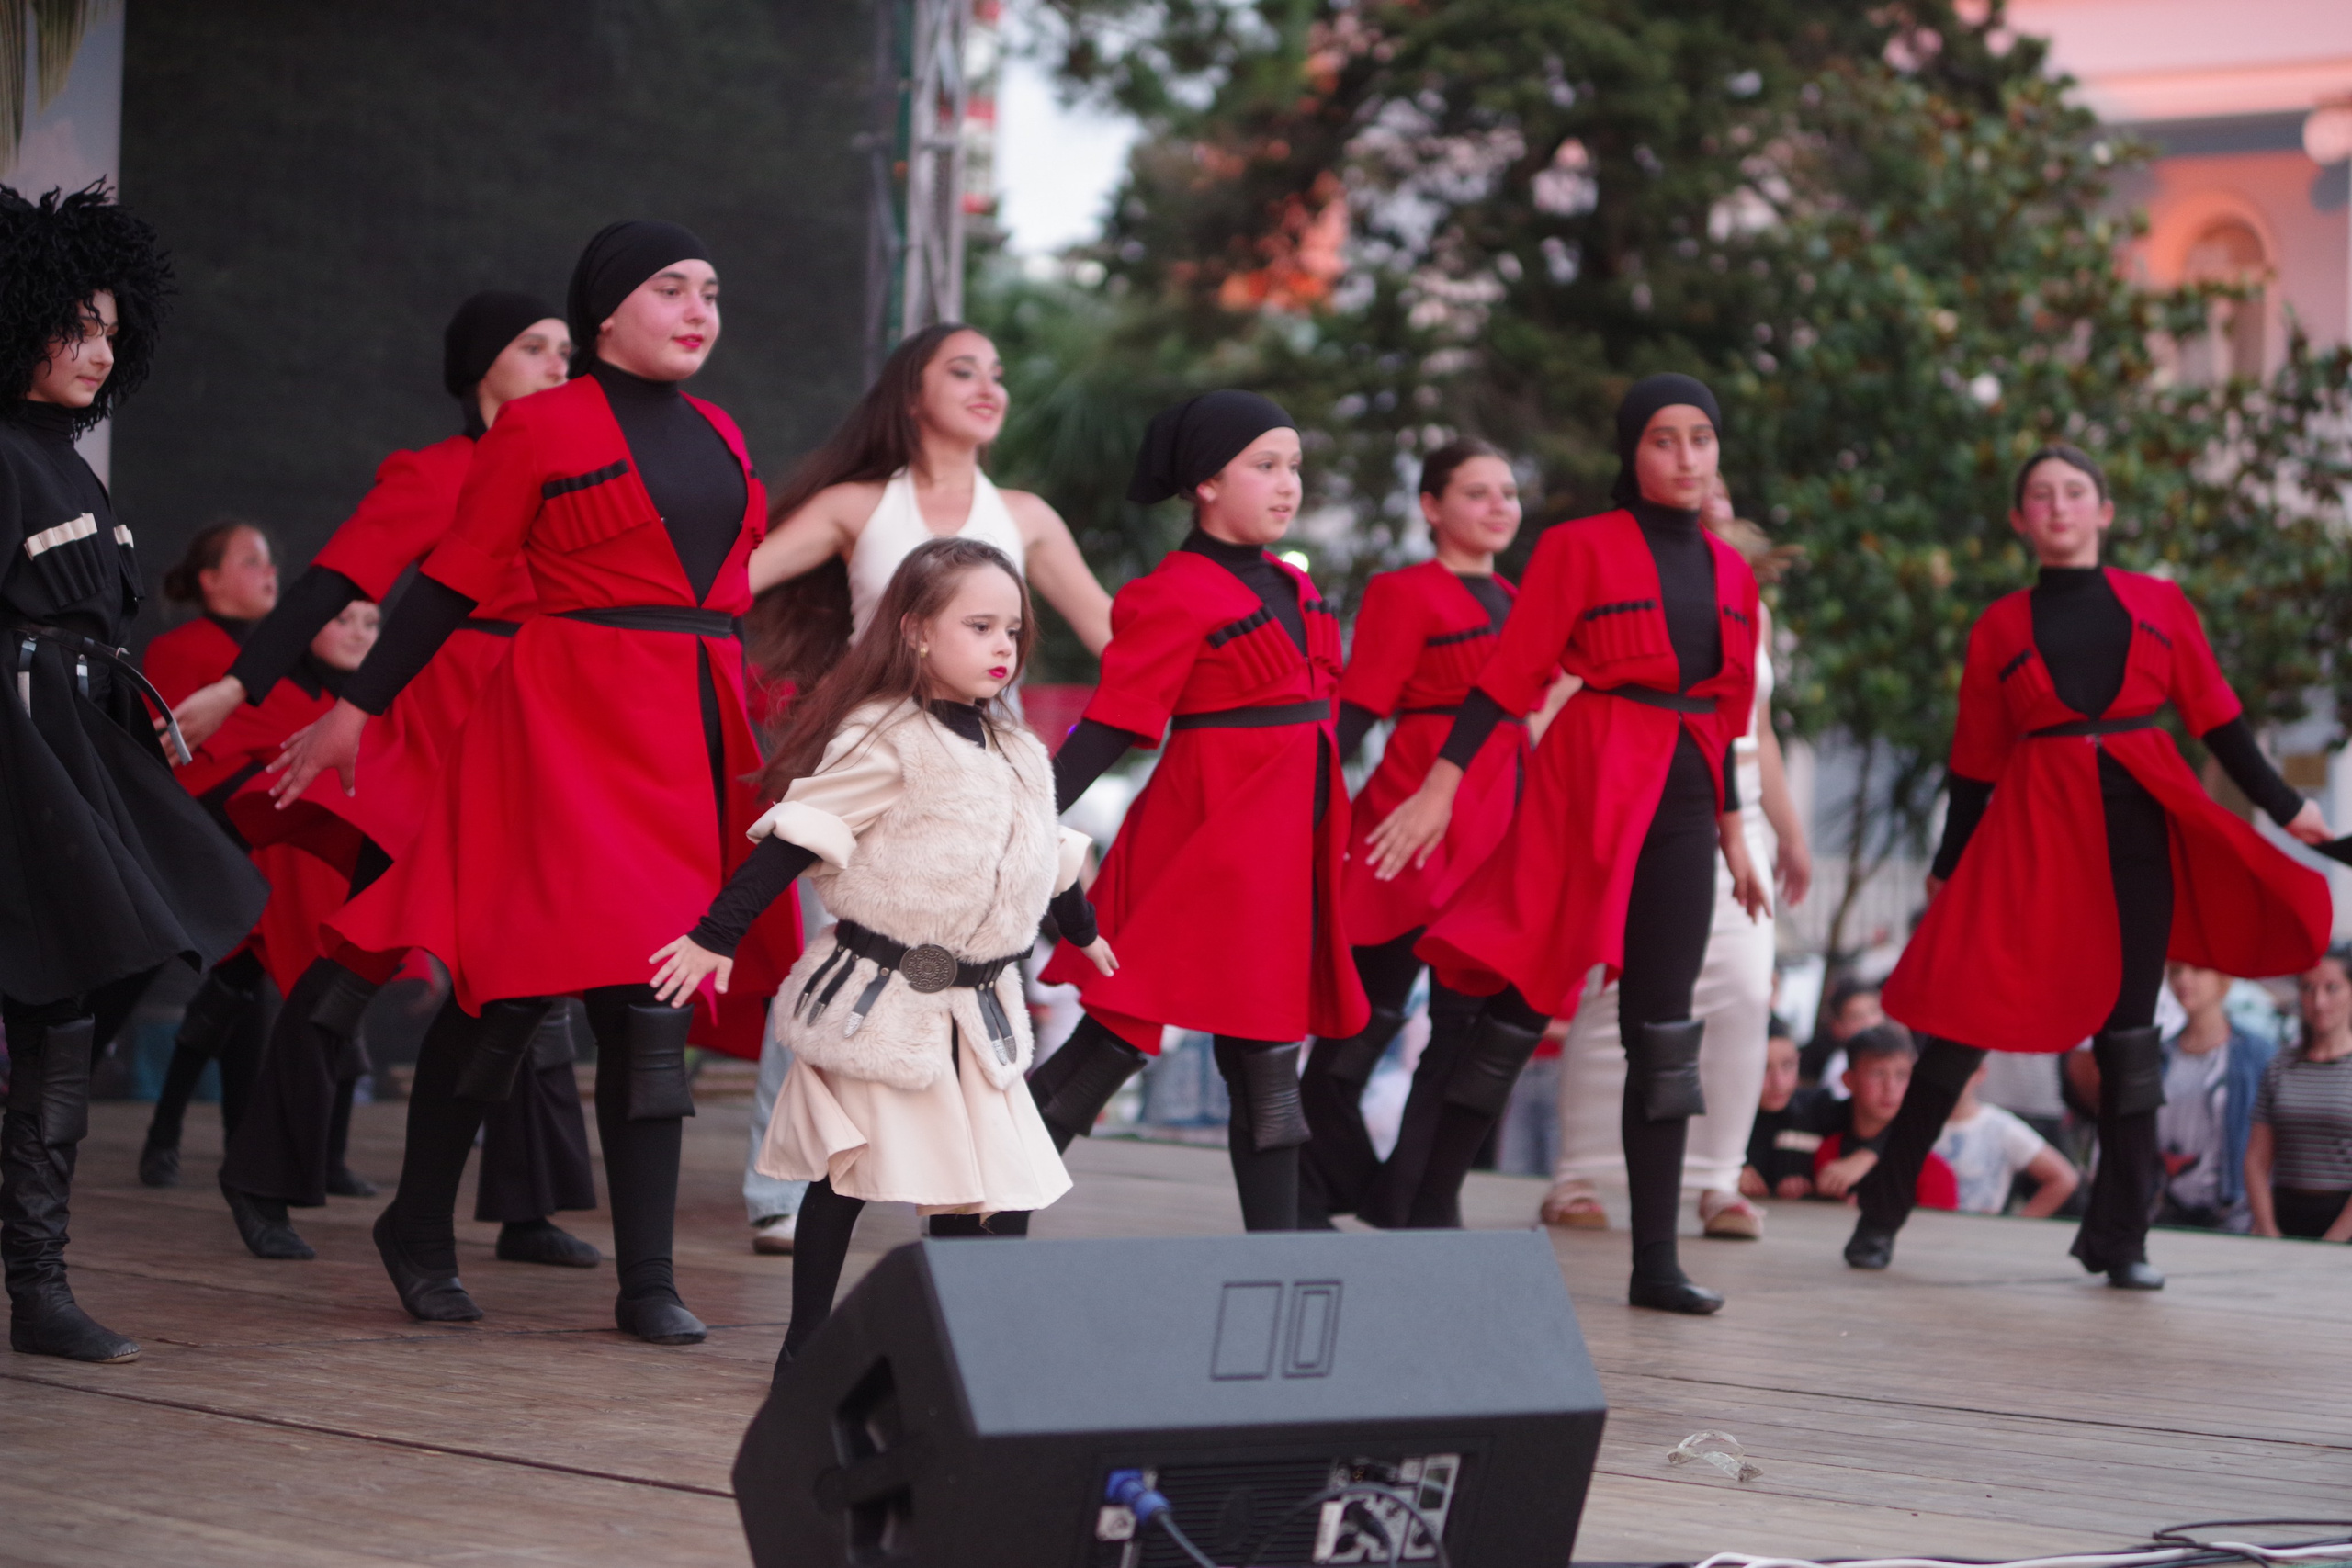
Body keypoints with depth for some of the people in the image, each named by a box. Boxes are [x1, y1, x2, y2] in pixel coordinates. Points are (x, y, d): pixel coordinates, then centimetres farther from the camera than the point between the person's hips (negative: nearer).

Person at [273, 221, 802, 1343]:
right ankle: (417, 1230, 18)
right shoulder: (540, 427, -2)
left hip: (692, 738, 5)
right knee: (512, 984, -3)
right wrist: (355, 712, -1)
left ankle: (647, 1283, 5)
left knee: (654, 1001, 3)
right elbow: (455, 581, 0)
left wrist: (763, 734, 23)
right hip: (570, 723, -5)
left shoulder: (718, 437, 16)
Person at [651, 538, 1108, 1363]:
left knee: (1000, 1185, 1)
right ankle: (807, 1345, 13)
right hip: (880, 999, -6)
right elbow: (797, 840, -16)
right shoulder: (884, 739, -12)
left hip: (977, 1007, 6)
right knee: (848, 1174, 2)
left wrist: (1084, 932, 41)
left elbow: (1045, 854, 28)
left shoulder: (1013, 752, 11)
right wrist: (717, 935, -19)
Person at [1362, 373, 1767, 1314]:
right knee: (1523, 999, -5)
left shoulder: (1730, 573, 14)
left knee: (1664, 1032, 3)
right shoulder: (1579, 549, -3)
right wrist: (1441, 787, -14)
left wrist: (1733, 835, 21)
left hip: (1682, 803, 5)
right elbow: (1510, 677, -7)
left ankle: (1656, 1262, 5)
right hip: (1586, 788, -5)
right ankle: (1427, 1206, 9)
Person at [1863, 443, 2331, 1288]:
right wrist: (1948, 868, 8)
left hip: (2139, 822, 1)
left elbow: (2217, 717, 10)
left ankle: (2120, 1237, 10)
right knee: (1968, 1010, -6)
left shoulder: (2160, 606, 9)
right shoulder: (1999, 628, 7)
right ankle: (1882, 1211, 4)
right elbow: (1976, 761, 9)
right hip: (2034, 821, -1)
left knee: (2128, 1024, 2)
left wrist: (2284, 806, 5)